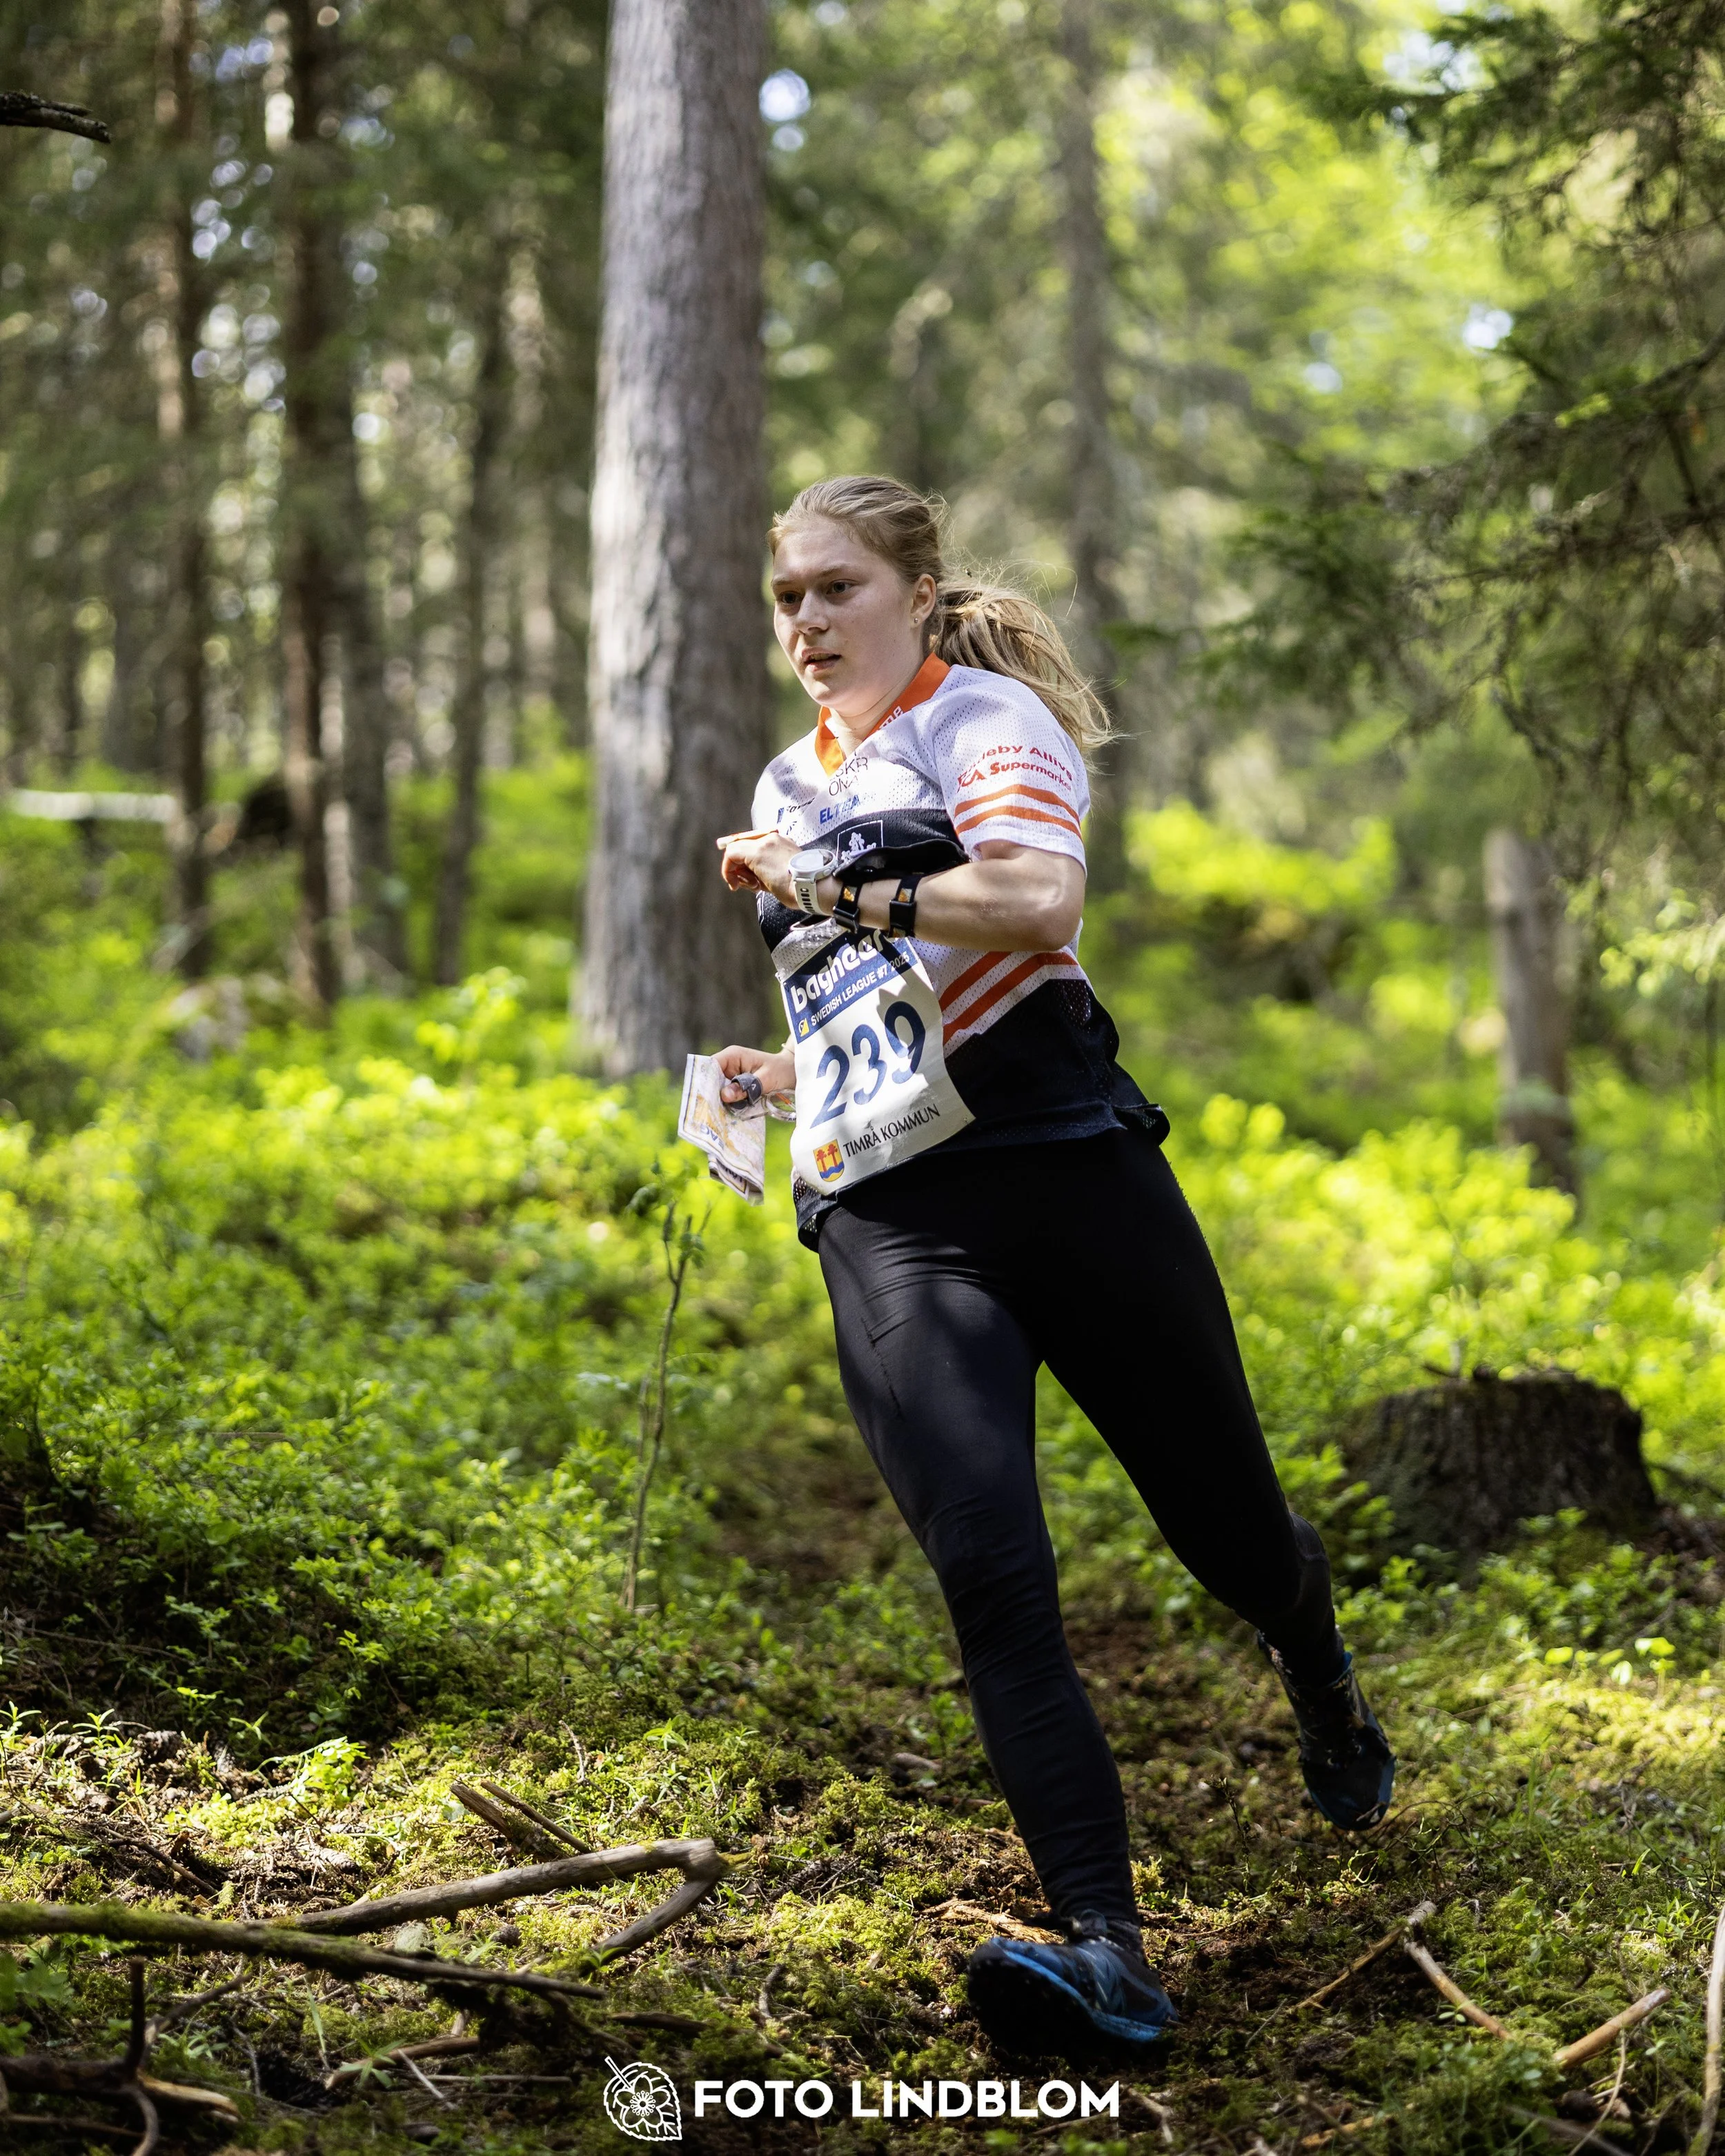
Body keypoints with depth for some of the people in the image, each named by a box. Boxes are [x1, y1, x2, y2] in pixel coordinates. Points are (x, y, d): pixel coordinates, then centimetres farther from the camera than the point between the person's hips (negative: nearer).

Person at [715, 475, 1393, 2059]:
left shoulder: (984, 713, 2)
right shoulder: (791, 786, 23)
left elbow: (1035, 896, -20)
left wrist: (831, 891, -13)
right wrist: (778, 1076, 16)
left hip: (1062, 1168, -4)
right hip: (884, 1226, 4)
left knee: (1228, 1531, 5)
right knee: (986, 1565, -17)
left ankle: (1319, 1671, 43)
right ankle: (1105, 1952, -23)